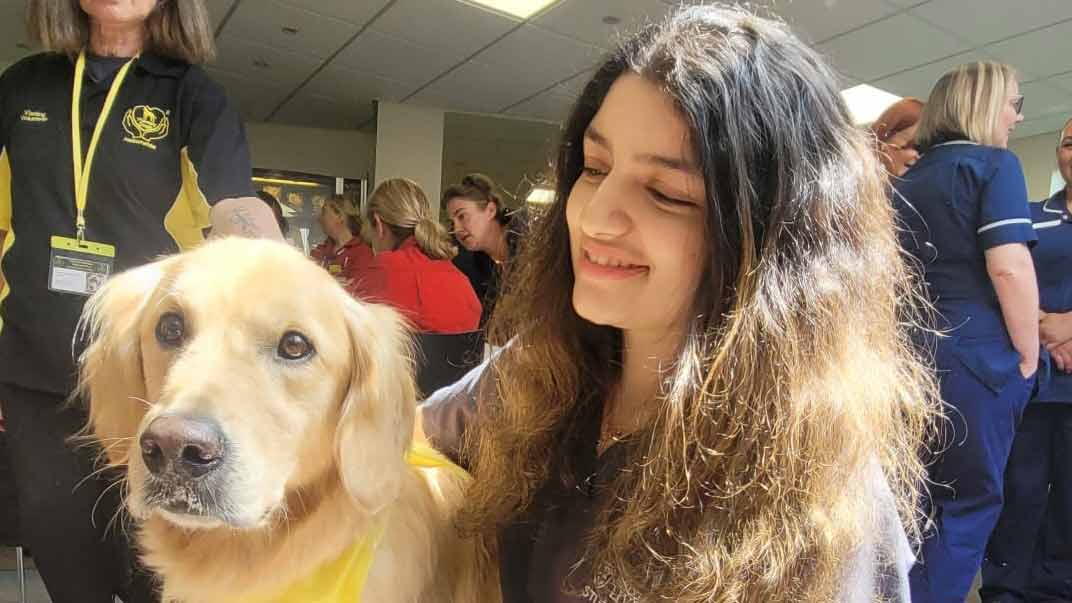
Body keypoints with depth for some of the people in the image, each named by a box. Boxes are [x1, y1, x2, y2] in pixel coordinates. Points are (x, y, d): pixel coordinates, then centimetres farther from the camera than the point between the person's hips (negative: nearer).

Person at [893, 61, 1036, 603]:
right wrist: (1028, 357, -8)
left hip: (908, 353, 7)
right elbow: (1009, 267, -16)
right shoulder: (993, 163, -5)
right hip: (975, 354, -7)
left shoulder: (905, 181, 16)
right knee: (971, 500, 3)